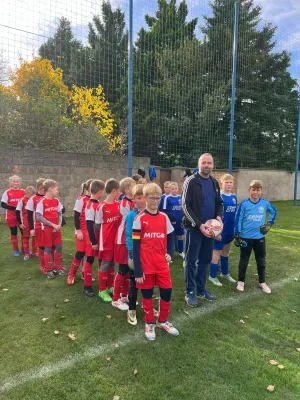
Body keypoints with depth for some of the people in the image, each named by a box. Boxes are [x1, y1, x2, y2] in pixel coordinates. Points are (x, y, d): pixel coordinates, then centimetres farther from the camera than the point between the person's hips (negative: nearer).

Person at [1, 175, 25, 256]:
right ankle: (15, 250, 24)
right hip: (11, 217, -1)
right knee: (14, 233, 9)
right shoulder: (7, 192, -3)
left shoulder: (23, 192, 1)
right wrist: (14, 208, -18)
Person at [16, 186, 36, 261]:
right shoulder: (22, 200, -10)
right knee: (26, 238, 7)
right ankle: (26, 253, 18)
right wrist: (20, 223, -8)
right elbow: (17, 211, -8)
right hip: (26, 223, -3)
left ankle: (34, 251, 24)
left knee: (35, 237, 8)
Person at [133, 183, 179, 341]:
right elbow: (135, 247, -10)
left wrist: (169, 253, 0)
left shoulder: (164, 217, 3)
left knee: (167, 291, 8)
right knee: (147, 294, 10)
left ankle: (163, 321, 33)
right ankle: (149, 323, 32)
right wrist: (137, 271, -13)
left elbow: (170, 237, 17)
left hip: (162, 263, 4)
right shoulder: (139, 219, -10)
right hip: (146, 265, -4)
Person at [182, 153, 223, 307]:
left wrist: (219, 216, -4)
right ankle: (190, 292, 18)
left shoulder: (214, 182, 10)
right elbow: (185, 206, -14)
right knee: (191, 261, 3)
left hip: (209, 228, 6)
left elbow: (219, 203, 17)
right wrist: (199, 225, -18)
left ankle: (201, 289, 30)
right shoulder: (191, 181, -10)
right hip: (194, 228, -6)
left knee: (205, 260, 15)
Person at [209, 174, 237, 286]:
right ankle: (212, 276, 16)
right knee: (217, 252, 3)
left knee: (226, 251, 20)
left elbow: (235, 213, 14)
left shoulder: (234, 197, 6)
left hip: (230, 230, 7)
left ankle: (225, 273, 36)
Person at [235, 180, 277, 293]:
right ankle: (241, 281, 26)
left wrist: (269, 224, 7)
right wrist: (237, 236, -9)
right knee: (244, 260, 10)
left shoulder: (265, 203, -4)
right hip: (246, 237, -2)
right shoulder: (244, 204, -12)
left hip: (260, 237, 3)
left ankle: (262, 282, 31)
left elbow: (274, 211, 16)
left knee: (261, 260, 14)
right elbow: (238, 220, -9)